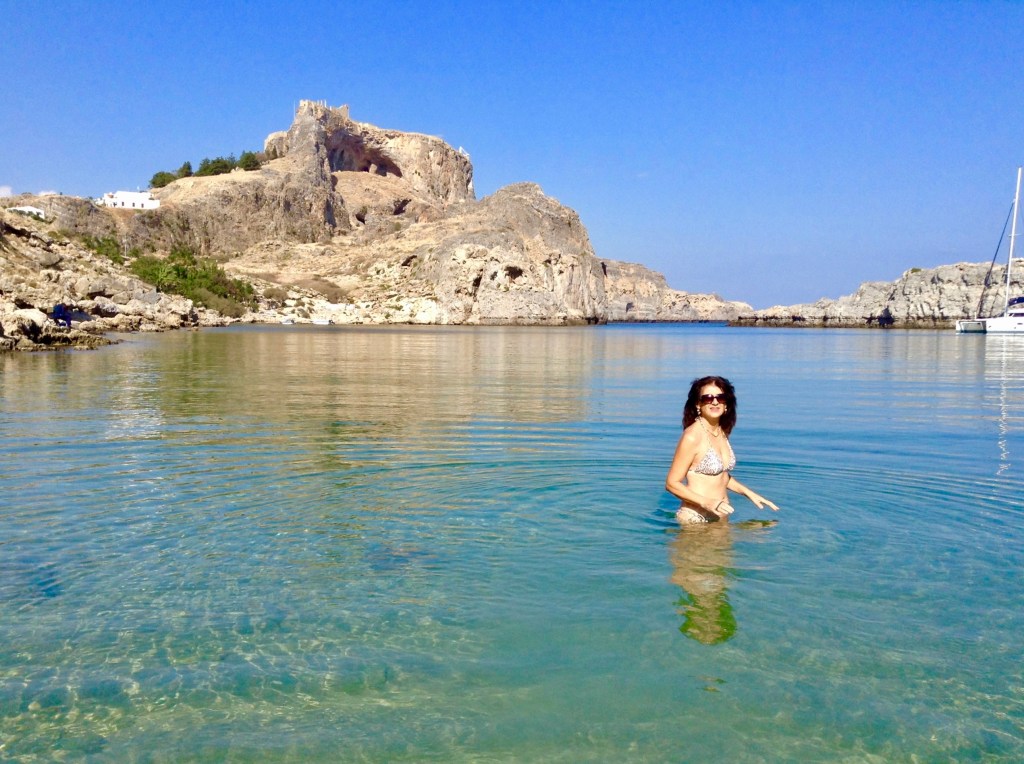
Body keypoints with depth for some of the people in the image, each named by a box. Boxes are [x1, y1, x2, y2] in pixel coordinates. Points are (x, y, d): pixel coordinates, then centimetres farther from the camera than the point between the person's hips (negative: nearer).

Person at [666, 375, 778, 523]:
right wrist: (706, 502, -24)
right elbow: (671, 483, -15)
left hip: (721, 515, 7)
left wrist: (749, 493, 14)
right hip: (695, 517, -6)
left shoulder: (723, 432, 7)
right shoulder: (692, 436, -15)